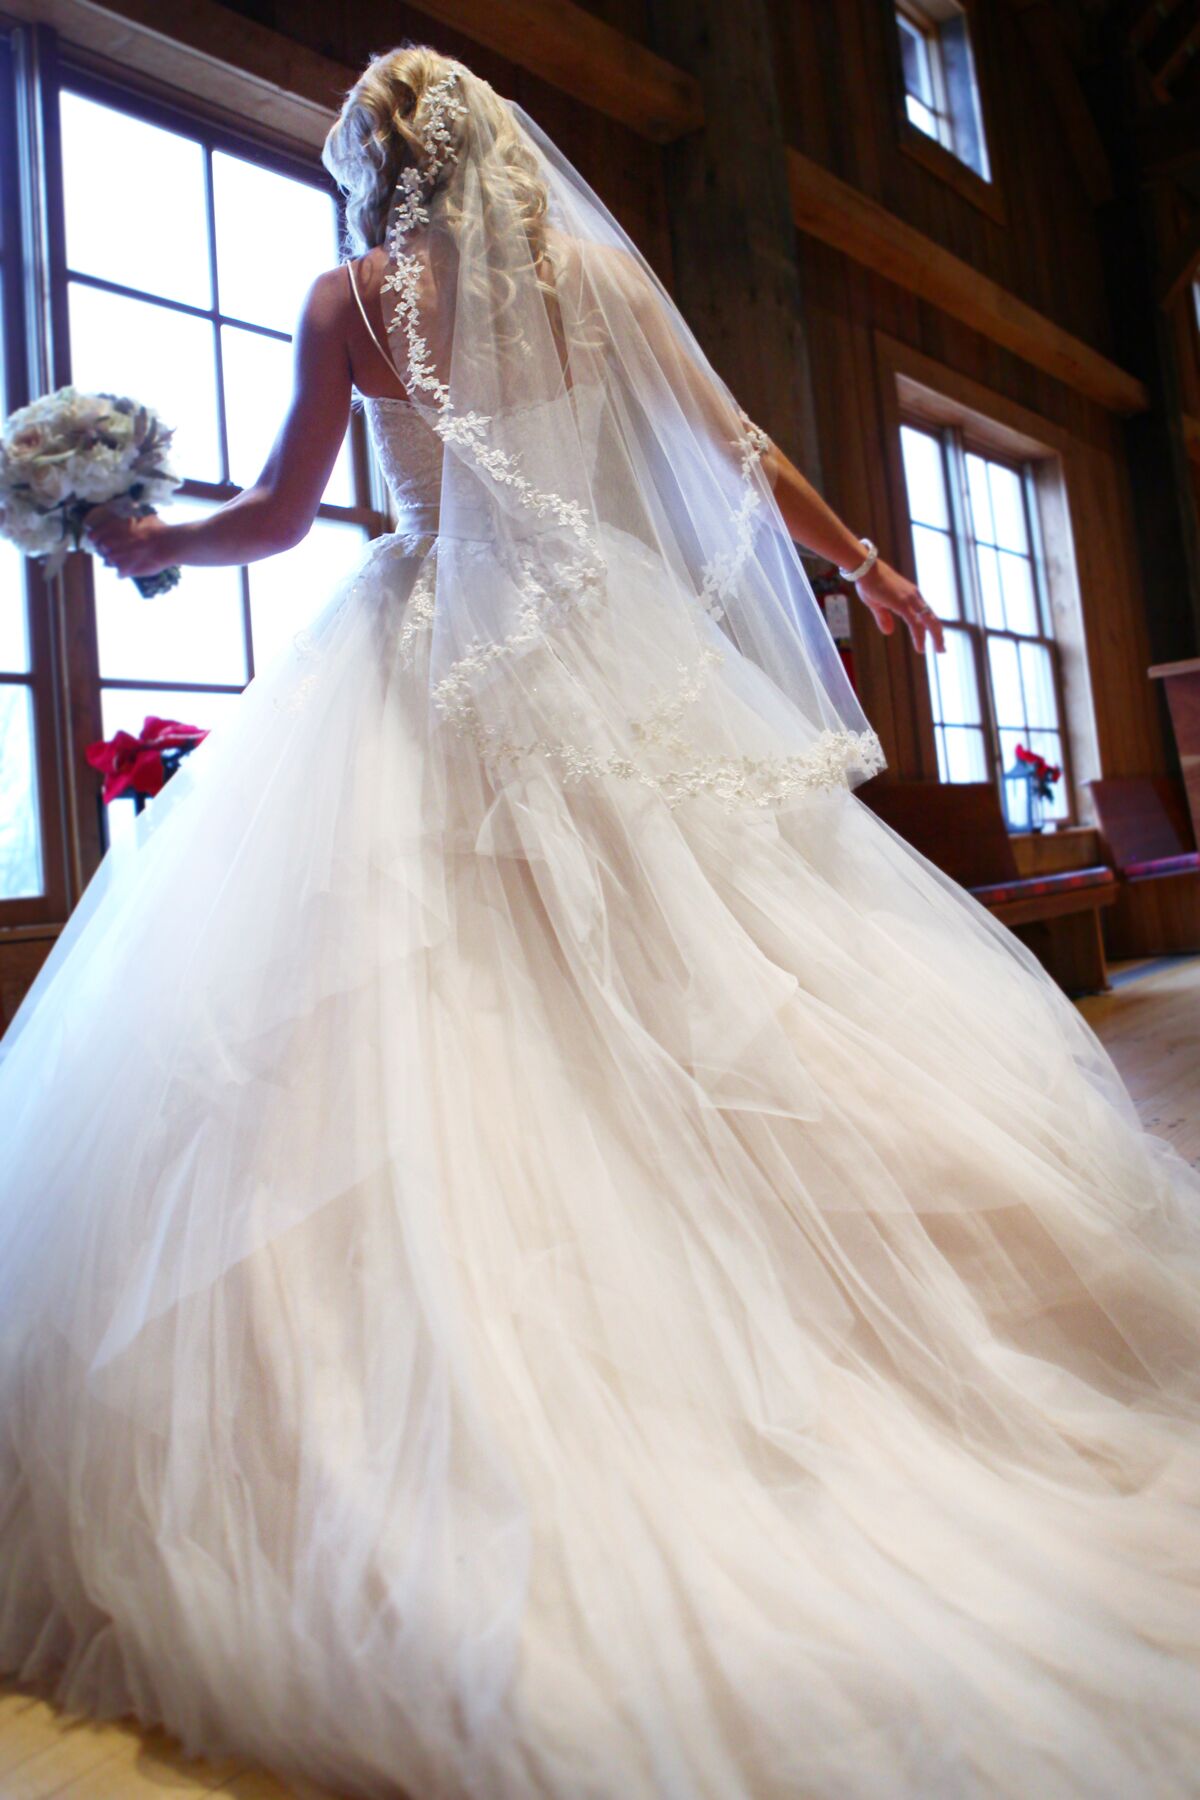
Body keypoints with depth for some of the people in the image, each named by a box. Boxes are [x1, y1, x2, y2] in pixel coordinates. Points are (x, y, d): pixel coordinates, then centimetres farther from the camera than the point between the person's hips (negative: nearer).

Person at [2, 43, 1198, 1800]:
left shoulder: (352, 295, 9)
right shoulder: (597, 268, 14)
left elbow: (275, 516, 8)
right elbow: (740, 453, 15)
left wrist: (141, 541, 27)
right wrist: (866, 562, 28)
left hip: (425, 683, -2)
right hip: (616, 658, 3)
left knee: (421, 1013, -2)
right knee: (699, 999, 3)